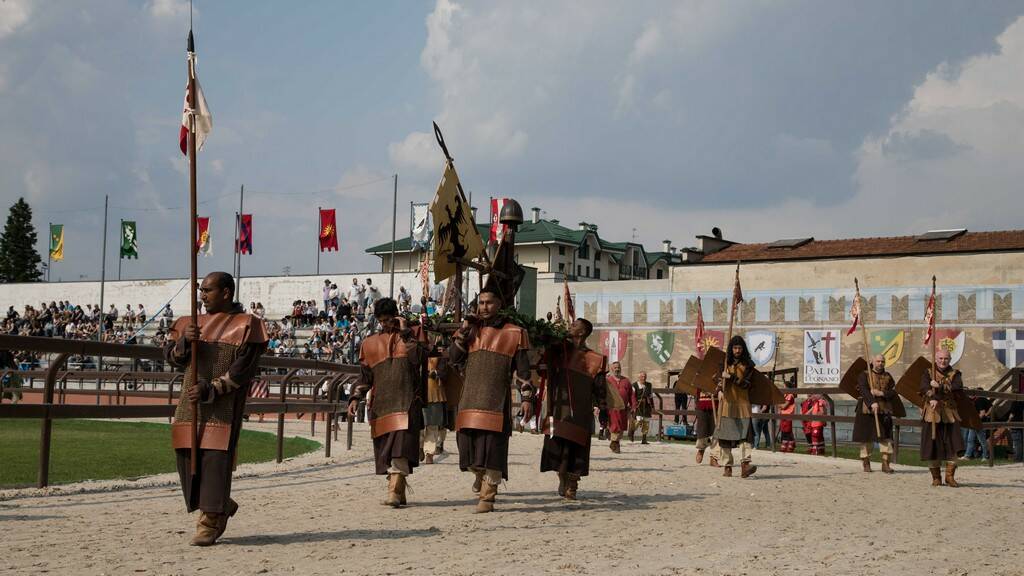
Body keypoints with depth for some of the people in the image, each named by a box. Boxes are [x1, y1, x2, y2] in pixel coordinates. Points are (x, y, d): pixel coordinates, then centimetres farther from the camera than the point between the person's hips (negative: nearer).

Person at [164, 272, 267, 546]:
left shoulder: (245, 326, -3)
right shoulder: (193, 323, 16)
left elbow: (242, 370, -11)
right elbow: (171, 356, 12)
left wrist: (211, 390, -19)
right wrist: (184, 341, -9)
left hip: (224, 406, -6)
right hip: (191, 403, 6)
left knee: (215, 458, -9)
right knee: (188, 456, 6)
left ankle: (210, 523, -1)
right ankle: (222, 506, 25)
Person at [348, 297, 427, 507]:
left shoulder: (413, 334, 9)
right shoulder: (370, 344, 17)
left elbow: (417, 358, -10)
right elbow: (365, 377, 18)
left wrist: (405, 332, -5)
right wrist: (355, 398, 4)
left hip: (406, 401, -4)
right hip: (381, 403, 4)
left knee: (400, 448, -17)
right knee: (386, 448, 4)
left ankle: (394, 492, -24)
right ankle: (398, 492, 12)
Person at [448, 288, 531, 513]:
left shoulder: (513, 334, 5)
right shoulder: (470, 329, 14)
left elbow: (522, 370, 3)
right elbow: (453, 358, 5)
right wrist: (463, 332, -4)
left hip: (497, 399, -4)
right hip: (470, 397, 4)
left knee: (493, 446, -9)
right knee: (467, 442, 4)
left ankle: (487, 497, -5)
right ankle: (480, 473, 34)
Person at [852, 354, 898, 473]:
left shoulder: (888, 377, 13)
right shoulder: (864, 376, 1)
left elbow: (893, 392, 3)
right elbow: (863, 391, -14)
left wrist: (881, 393, -16)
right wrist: (872, 403, -30)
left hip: (884, 412, 3)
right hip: (867, 411, -3)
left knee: (886, 437, -5)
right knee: (866, 438, 1)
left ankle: (885, 463, -2)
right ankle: (866, 463, 12)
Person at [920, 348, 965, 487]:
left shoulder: (954, 374, 11)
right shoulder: (928, 374, 8)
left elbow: (958, 386, -11)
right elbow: (924, 388, -12)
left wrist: (940, 386, -18)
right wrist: (932, 398, -30)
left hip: (950, 414, 1)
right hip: (932, 414, -1)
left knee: (953, 446, -5)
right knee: (932, 446, -1)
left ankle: (950, 476, 4)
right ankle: (936, 478, 11)